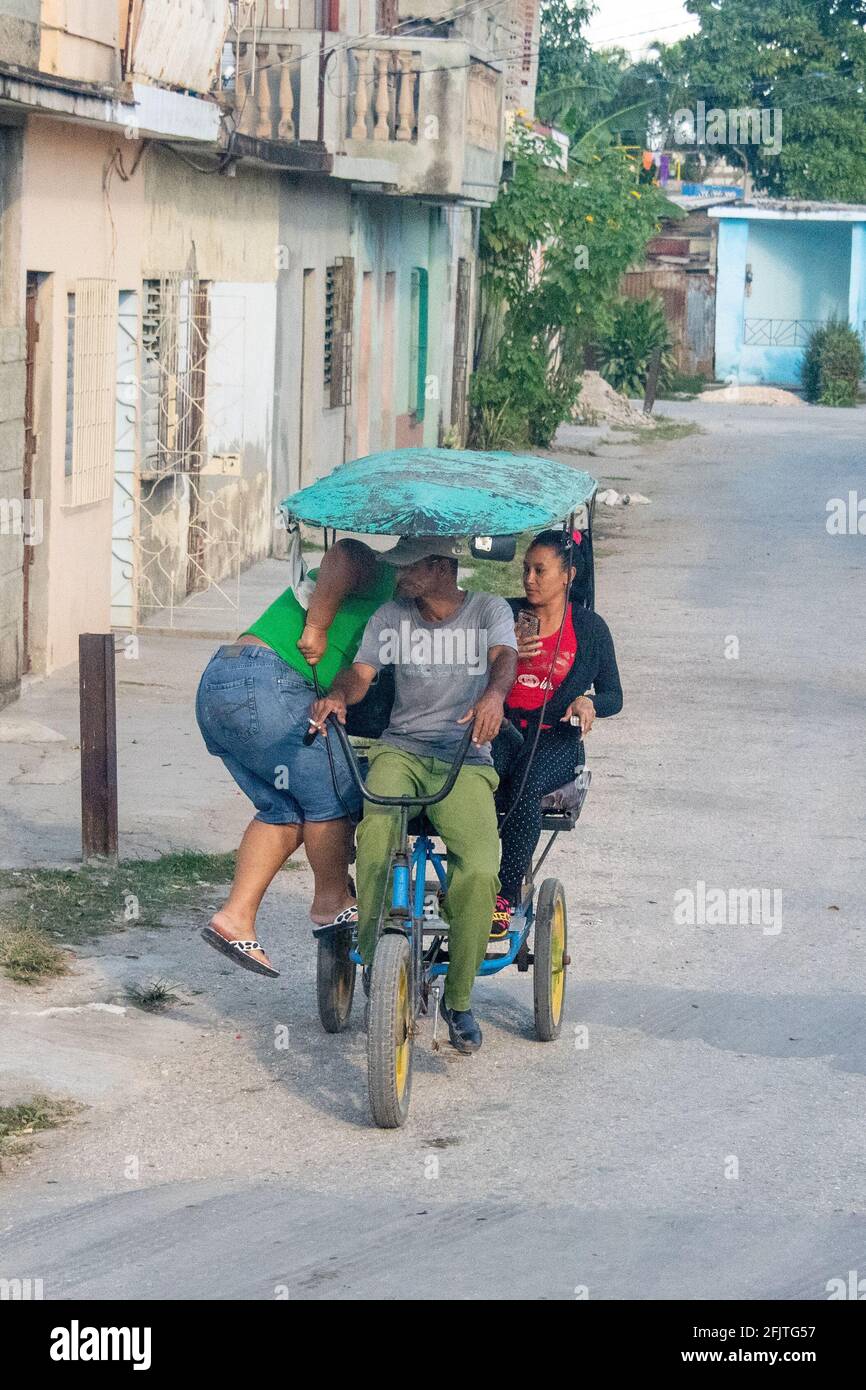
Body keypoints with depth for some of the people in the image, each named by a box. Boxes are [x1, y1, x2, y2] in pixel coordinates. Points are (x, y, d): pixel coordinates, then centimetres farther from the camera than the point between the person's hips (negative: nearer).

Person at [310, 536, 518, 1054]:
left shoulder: (489, 610, 7)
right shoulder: (390, 617, 16)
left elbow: (505, 656, -12)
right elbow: (361, 672, 7)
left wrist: (494, 694, -36)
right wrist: (338, 695, -19)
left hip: (465, 760, -2)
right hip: (401, 749, 2)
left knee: (480, 870, -27)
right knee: (378, 821, -35)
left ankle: (459, 998, -7)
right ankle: (373, 965, -25)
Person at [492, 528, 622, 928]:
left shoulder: (590, 628, 7)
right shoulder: (507, 614, 12)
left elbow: (613, 696, 10)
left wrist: (588, 703, -13)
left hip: (554, 738, -1)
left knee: (526, 785, -35)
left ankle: (506, 895, -32)